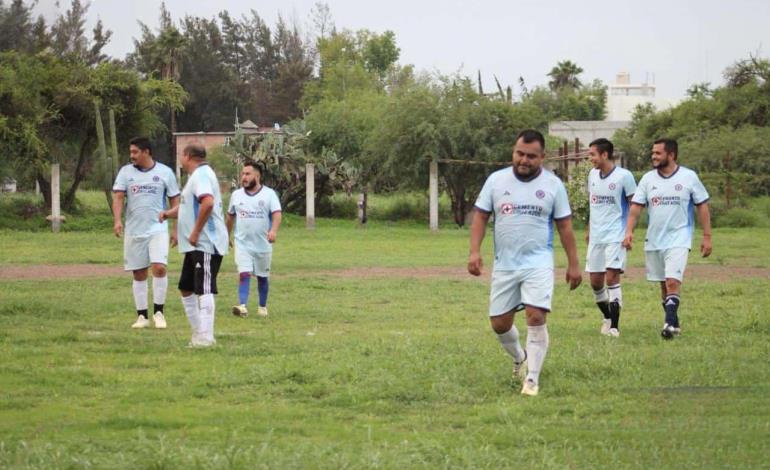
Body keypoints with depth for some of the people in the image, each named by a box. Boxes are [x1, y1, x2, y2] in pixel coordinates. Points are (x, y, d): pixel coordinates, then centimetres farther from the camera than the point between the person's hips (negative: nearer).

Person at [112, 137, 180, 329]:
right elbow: (118, 197, -3)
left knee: (159, 267, -17)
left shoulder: (165, 172, 2)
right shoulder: (125, 172, 5)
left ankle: (158, 311, -5)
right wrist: (117, 220, -19)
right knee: (139, 274, 5)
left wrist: (176, 229, 1)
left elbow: (175, 201, 5)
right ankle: (142, 316, 14)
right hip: (133, 231, 2)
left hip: (158, 229, -2)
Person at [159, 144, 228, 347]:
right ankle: (198, 333, 19)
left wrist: (195, 233, -24)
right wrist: (170, 213, 12)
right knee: (186, 288, 15)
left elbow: (208, 202, -30)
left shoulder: (201, 174, -14)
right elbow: (189, 206, 31)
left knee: (204, 290, -11)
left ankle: (205, 336, -13)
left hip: (205, 244, -11)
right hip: (195, 245, 11)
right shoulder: (197, 175, 20)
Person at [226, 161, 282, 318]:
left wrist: (273, 230, -33)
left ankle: (262, 307, 26)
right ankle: (242, 306, -24)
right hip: (243, 244, 1)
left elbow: (277, 214, -15)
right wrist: (227, 236, 25)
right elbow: (230, 217, 19)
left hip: (263, 245, -1)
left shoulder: (269, 194, -4)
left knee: (262, 277, 11)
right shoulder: (236, 195, 6)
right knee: (244, 274, -15)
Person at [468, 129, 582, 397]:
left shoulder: (553, 185, 0)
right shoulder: (496, 180, 2)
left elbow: (564, 226, 4)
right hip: (504, 265, 3)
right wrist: (475, 251, -8)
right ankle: (519, 358, 38)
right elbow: (480, 216, 4)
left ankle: (532, 379, -9)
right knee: (499, 323, 7)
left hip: (538, 264, -2)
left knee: (536, 317, -17)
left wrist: (573, 264, 3)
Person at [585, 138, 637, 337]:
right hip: (596, 237, 6)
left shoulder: (623, 176, -10)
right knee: (595, 281, 7)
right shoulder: (593, 175, 9)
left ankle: (614, 326, -10)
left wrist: (629, 232, -12)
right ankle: (608, 317, 27)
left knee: (612, 278, -13)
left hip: (615, 236, -6)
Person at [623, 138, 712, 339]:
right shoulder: (648, 179, 5)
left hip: (678, 239, -4)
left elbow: (702, 206, 2)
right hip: (654, 240, 4)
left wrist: (707, 236, -1)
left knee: (673, 281, -19)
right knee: (663, 284, 11)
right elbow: (636, 207, 3)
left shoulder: (689, 177, -3)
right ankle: (674, 324, 22)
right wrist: (629, 230, -12)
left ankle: (670, 323, -22)